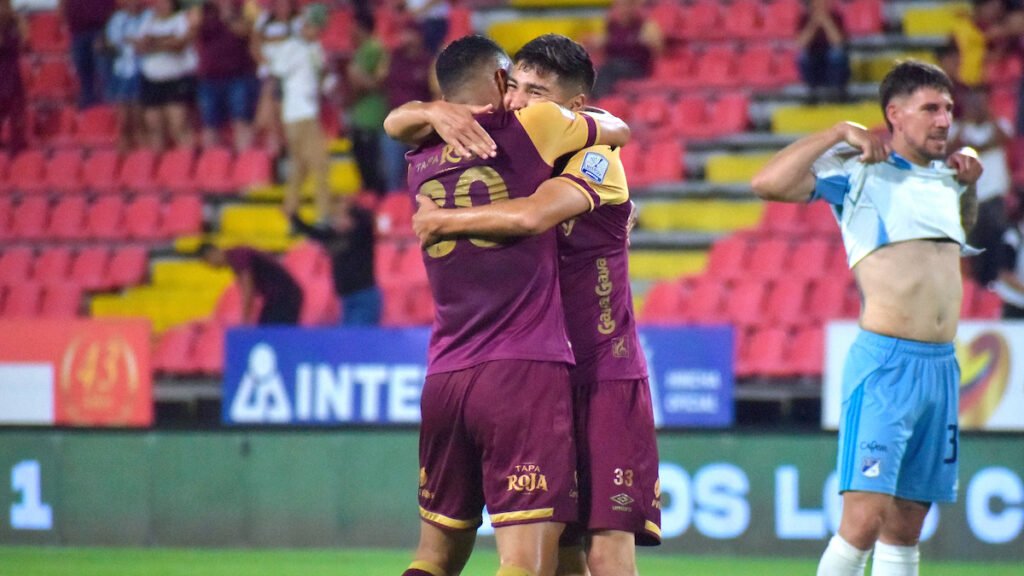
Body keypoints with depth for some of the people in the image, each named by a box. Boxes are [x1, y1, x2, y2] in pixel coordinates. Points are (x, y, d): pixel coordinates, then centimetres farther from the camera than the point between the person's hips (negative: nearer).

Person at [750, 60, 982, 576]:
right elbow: (768, 183, -17)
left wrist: (969, 180, 22)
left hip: (942, 365, 7)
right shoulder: (859, 174, -3)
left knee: (905, 528, 8)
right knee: (864, 518, -17)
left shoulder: (944, 179, 17)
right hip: (884, 362, -7)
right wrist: (840, 133, -13)